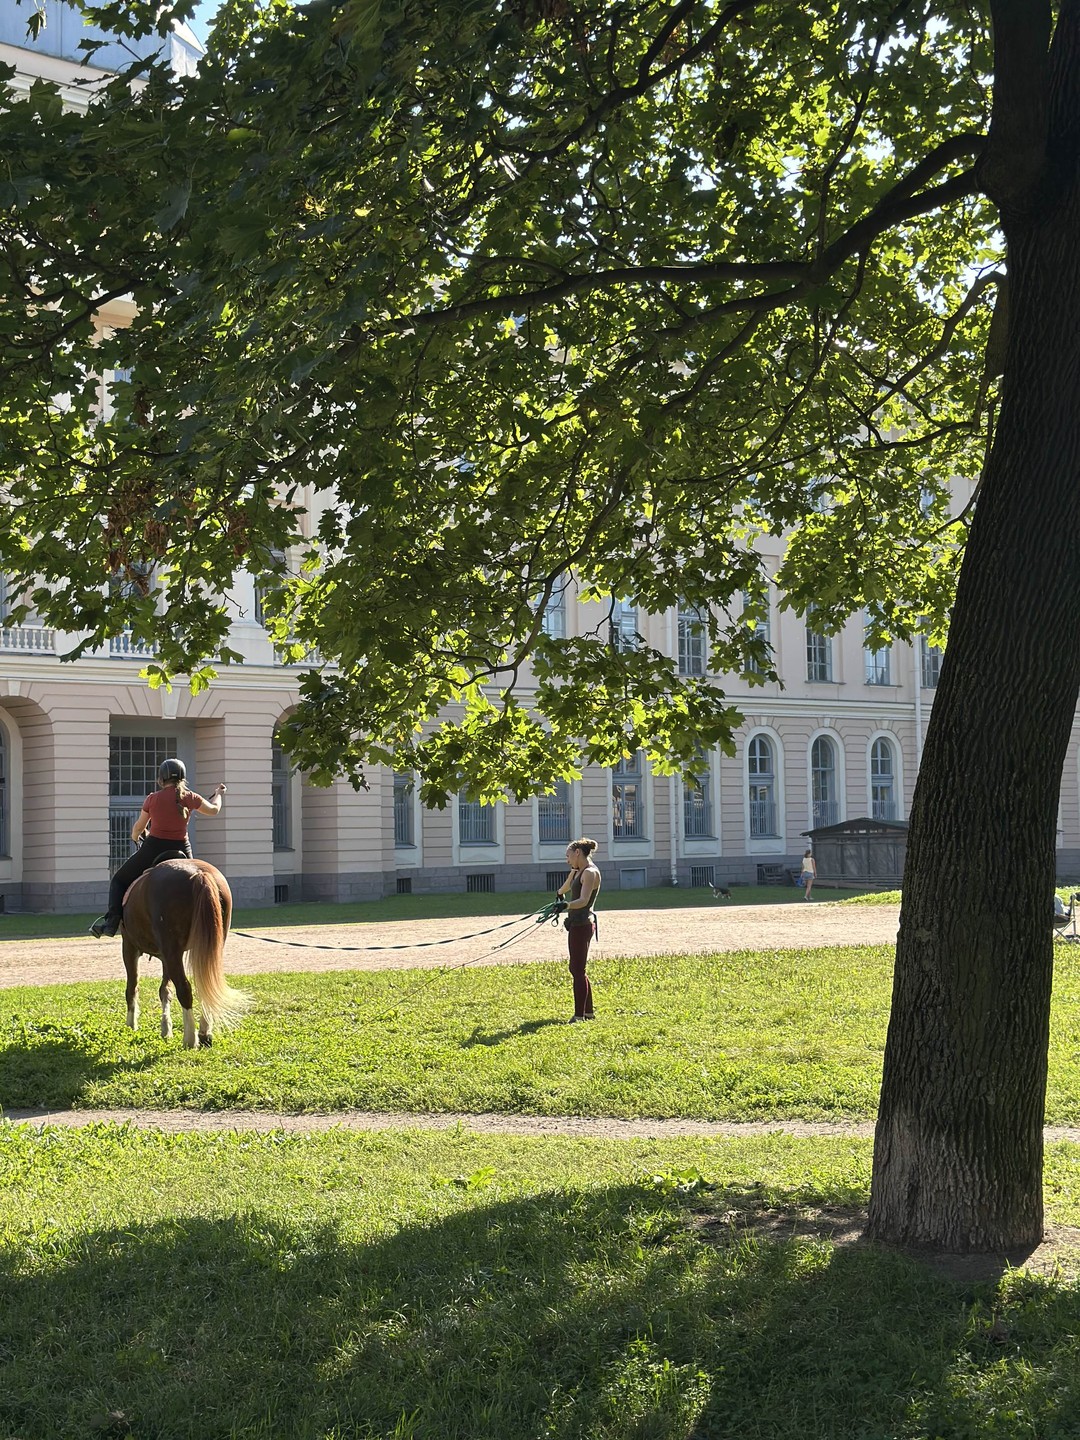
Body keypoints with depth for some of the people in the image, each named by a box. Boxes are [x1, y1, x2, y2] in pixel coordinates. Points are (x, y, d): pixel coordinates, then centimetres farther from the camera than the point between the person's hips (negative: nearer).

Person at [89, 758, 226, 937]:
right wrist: (218, 793, 35)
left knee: (119, 880, 15)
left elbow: (139, 827, 9)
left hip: (153, 848, -2)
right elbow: (214, 809, 15)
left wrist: (135, 836, 32)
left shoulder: (152, 799, -4)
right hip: (181, 850, 2)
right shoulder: (189, 797, -2)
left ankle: (112, 919, -1)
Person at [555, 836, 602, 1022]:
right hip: (577, 925, 10)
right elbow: (565, 888, 38)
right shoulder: (577, 872, 14)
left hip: (582, 925, -10)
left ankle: (579, 1015, -3)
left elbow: (583, 900, -29)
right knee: (576, 970, 16)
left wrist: (566, 905, -45)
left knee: (578, 971, -7)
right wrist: (559, 893, 57)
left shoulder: (590, 873, -15)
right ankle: (588, 1011, 24)